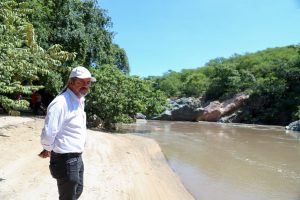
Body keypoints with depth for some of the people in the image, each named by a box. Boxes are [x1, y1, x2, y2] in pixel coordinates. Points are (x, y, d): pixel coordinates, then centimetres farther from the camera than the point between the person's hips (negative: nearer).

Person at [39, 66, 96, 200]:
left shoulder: (79, 101, 9)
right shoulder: (61, 103, -23)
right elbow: (48, 133, -27)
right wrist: (48, 150, -8)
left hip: (77, 157, 9)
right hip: (65, 159, -9)